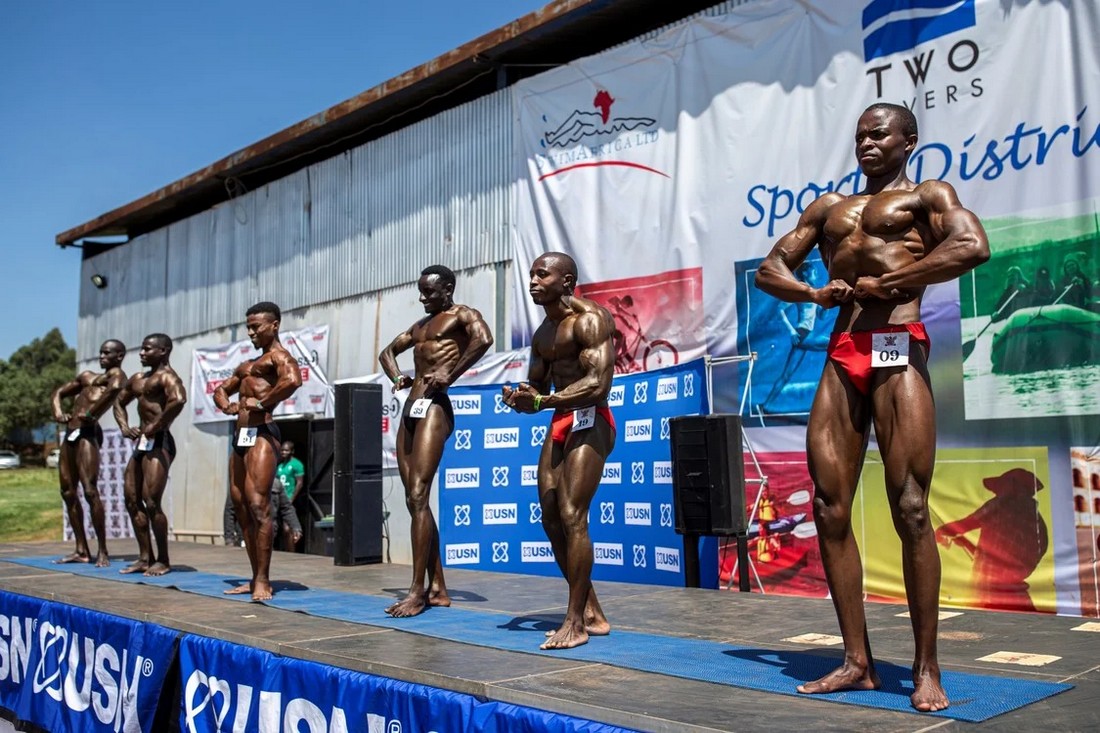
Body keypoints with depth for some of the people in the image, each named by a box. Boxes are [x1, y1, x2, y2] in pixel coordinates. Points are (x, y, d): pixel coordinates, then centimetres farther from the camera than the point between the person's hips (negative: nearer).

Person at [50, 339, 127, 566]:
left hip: (88, 433, -9)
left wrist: (92, 414, -22)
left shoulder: (116, 373, -1)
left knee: (90, 491, -16)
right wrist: (58, 410, 8)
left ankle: (102, 552, -12)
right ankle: (81, 550, 14)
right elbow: (59, 392, 29)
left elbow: (115, 388, -24)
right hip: (70, 433, 9)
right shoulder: (86, 376, 25)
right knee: (68, 492, 8)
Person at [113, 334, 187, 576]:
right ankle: (145, 557, 18)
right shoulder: (138, 379, 18)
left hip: (159, 443, -10)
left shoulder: (167, 376, -10)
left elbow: (178, 399, -31)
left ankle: (163, 560, 0)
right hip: (141, 443, 10)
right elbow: (119, 402, 33)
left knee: (151, 502, -11)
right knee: (132, 499, 11)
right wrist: (124, 427, 14)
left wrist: (155, 427, -24)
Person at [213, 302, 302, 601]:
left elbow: (293, 380, -26)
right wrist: (226, 405, 10)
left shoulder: (278, 355, -4)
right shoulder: (246, 366, 25)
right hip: (240, 436, 10)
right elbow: (220, 390, 33)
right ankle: (255, 578, 15)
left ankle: (263, 580, -10)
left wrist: (262, 402, -19)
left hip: (261, 435, -10)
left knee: (258, 506, -13)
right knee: (241, 508, 9)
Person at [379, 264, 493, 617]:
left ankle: (418, 591, -13)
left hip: (434, 407, -9)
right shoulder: (420, 325, 24)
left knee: (418, 496, -15)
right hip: (411, 408, 9)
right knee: (414, 500, 6)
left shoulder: (462, 315, 0)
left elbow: (483, 339, -22)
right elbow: (387, 352, 35)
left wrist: (450, 375, -20)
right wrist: (397, 377, 14)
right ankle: (437, 588, 11)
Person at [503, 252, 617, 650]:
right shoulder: (542, 334, 17)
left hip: (590, 422, -9)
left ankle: (576, 622, -5)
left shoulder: (591, 319, -11)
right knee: (551, 519, 7)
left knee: (572, 517, -13)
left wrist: (539, 402, -25)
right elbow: (537, 387, 20)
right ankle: (592, 614, 17)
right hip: (560, 423, 9)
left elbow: (598, 384, -23)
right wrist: (520, 397, -5)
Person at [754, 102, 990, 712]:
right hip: (841, 356, 5)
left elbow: (973, 246, -11)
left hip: (897, 349, -5)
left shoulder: (928, 195, 10)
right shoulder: (828, 207, 25)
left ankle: (926, 668, 2)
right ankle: (857, 662, 9)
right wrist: (814, 293, 0)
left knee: (910, 509, -8)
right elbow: (769, 269, 21)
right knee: (829, 510, 0)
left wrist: (885, 283, -8)